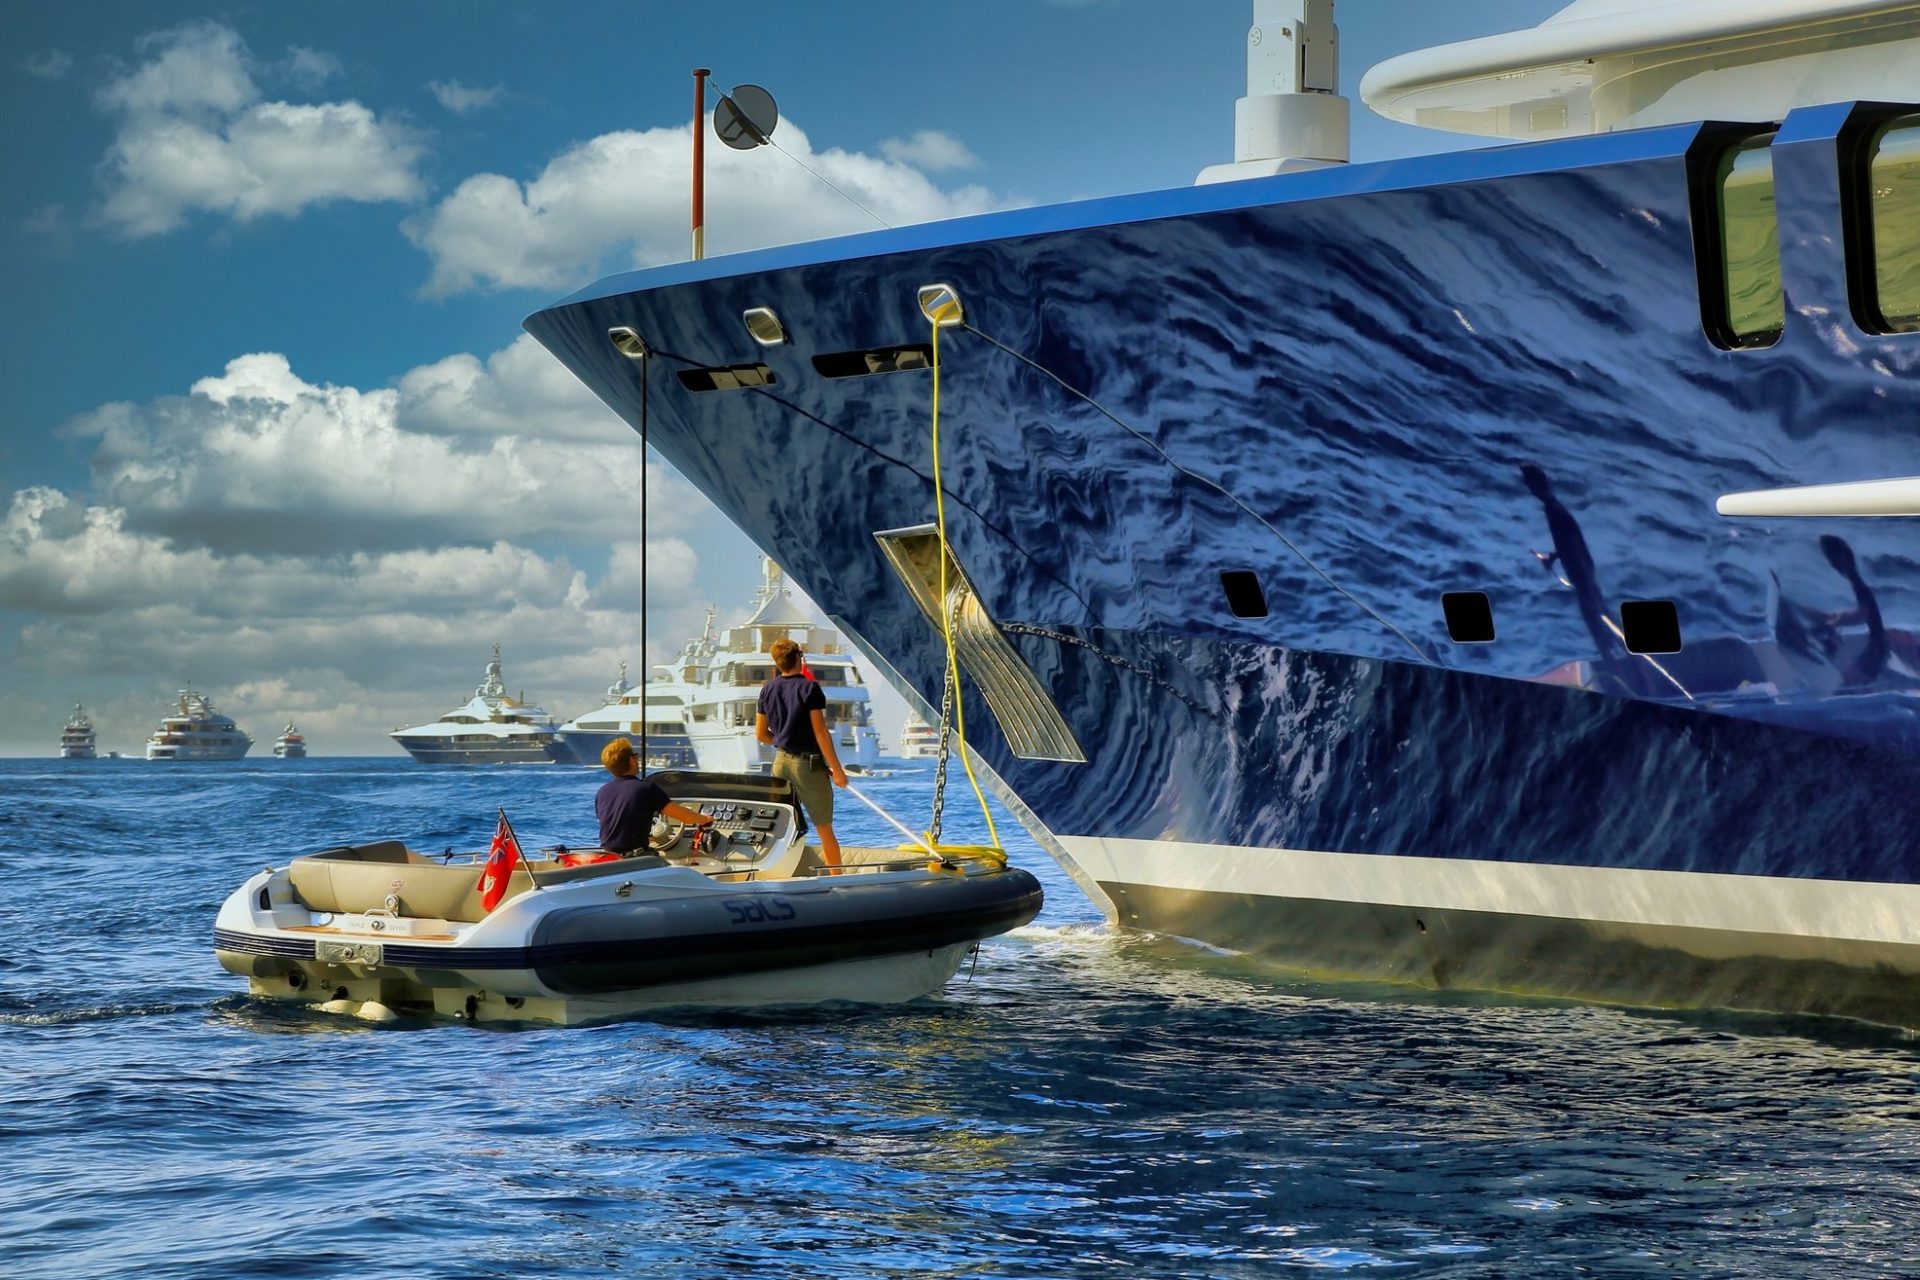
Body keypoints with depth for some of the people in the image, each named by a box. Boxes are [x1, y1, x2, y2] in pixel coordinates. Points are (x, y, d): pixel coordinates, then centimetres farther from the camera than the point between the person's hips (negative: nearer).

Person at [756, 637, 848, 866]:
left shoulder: (767, 690, 3)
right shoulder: (809, 688, -13)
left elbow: (761, 734, 9)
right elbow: (820, 732, -16)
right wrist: (836, 769, -12)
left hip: (782, 761, 5)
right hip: (809, 763, -5)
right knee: (824, 828, 5)